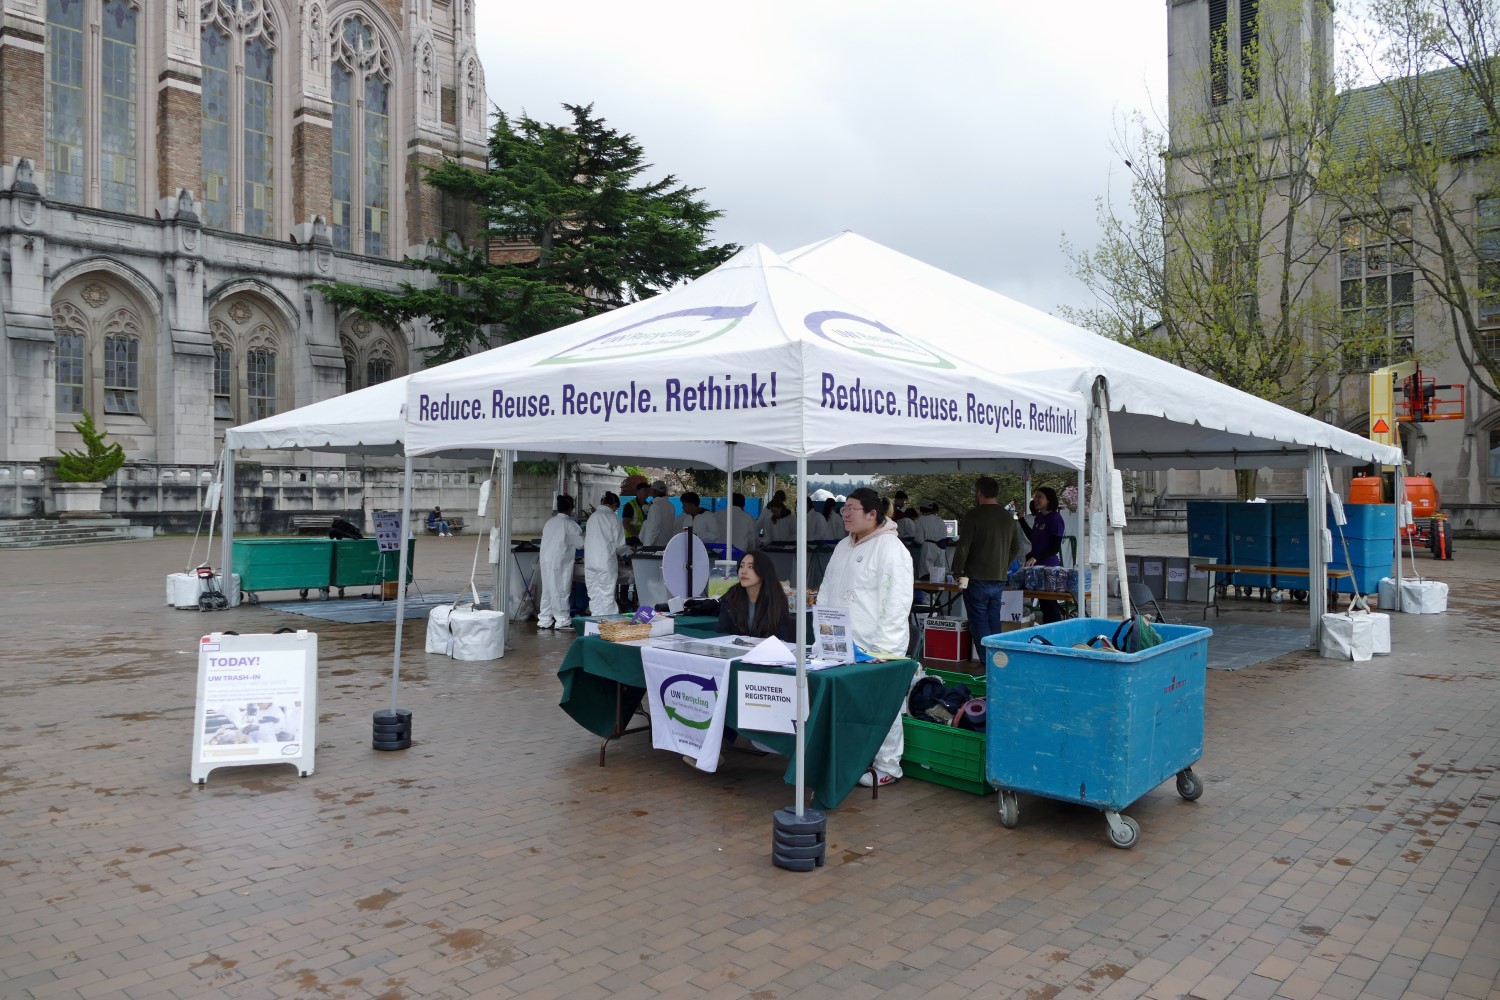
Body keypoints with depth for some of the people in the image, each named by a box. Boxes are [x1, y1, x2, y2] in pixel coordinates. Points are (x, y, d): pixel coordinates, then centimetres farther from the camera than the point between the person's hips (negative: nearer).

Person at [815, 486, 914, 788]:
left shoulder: (890, 548, -11)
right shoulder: (843, 547, 17)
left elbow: (896, 602, -16)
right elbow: (826, 591, 23)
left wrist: (884, 647, -19)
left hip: (876, 649, -8)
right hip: (842, 646, 8)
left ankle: (887, 768, 13)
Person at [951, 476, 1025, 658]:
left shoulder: (974, 515, -12)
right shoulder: (1009, 518, 9)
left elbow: (963, 547, -15)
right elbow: (1016, 548, 18)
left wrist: (958, 573, -7)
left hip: (977, 579, -6)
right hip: (999, 579, 6)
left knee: (979, 621, -1)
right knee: (994, 620, 14)